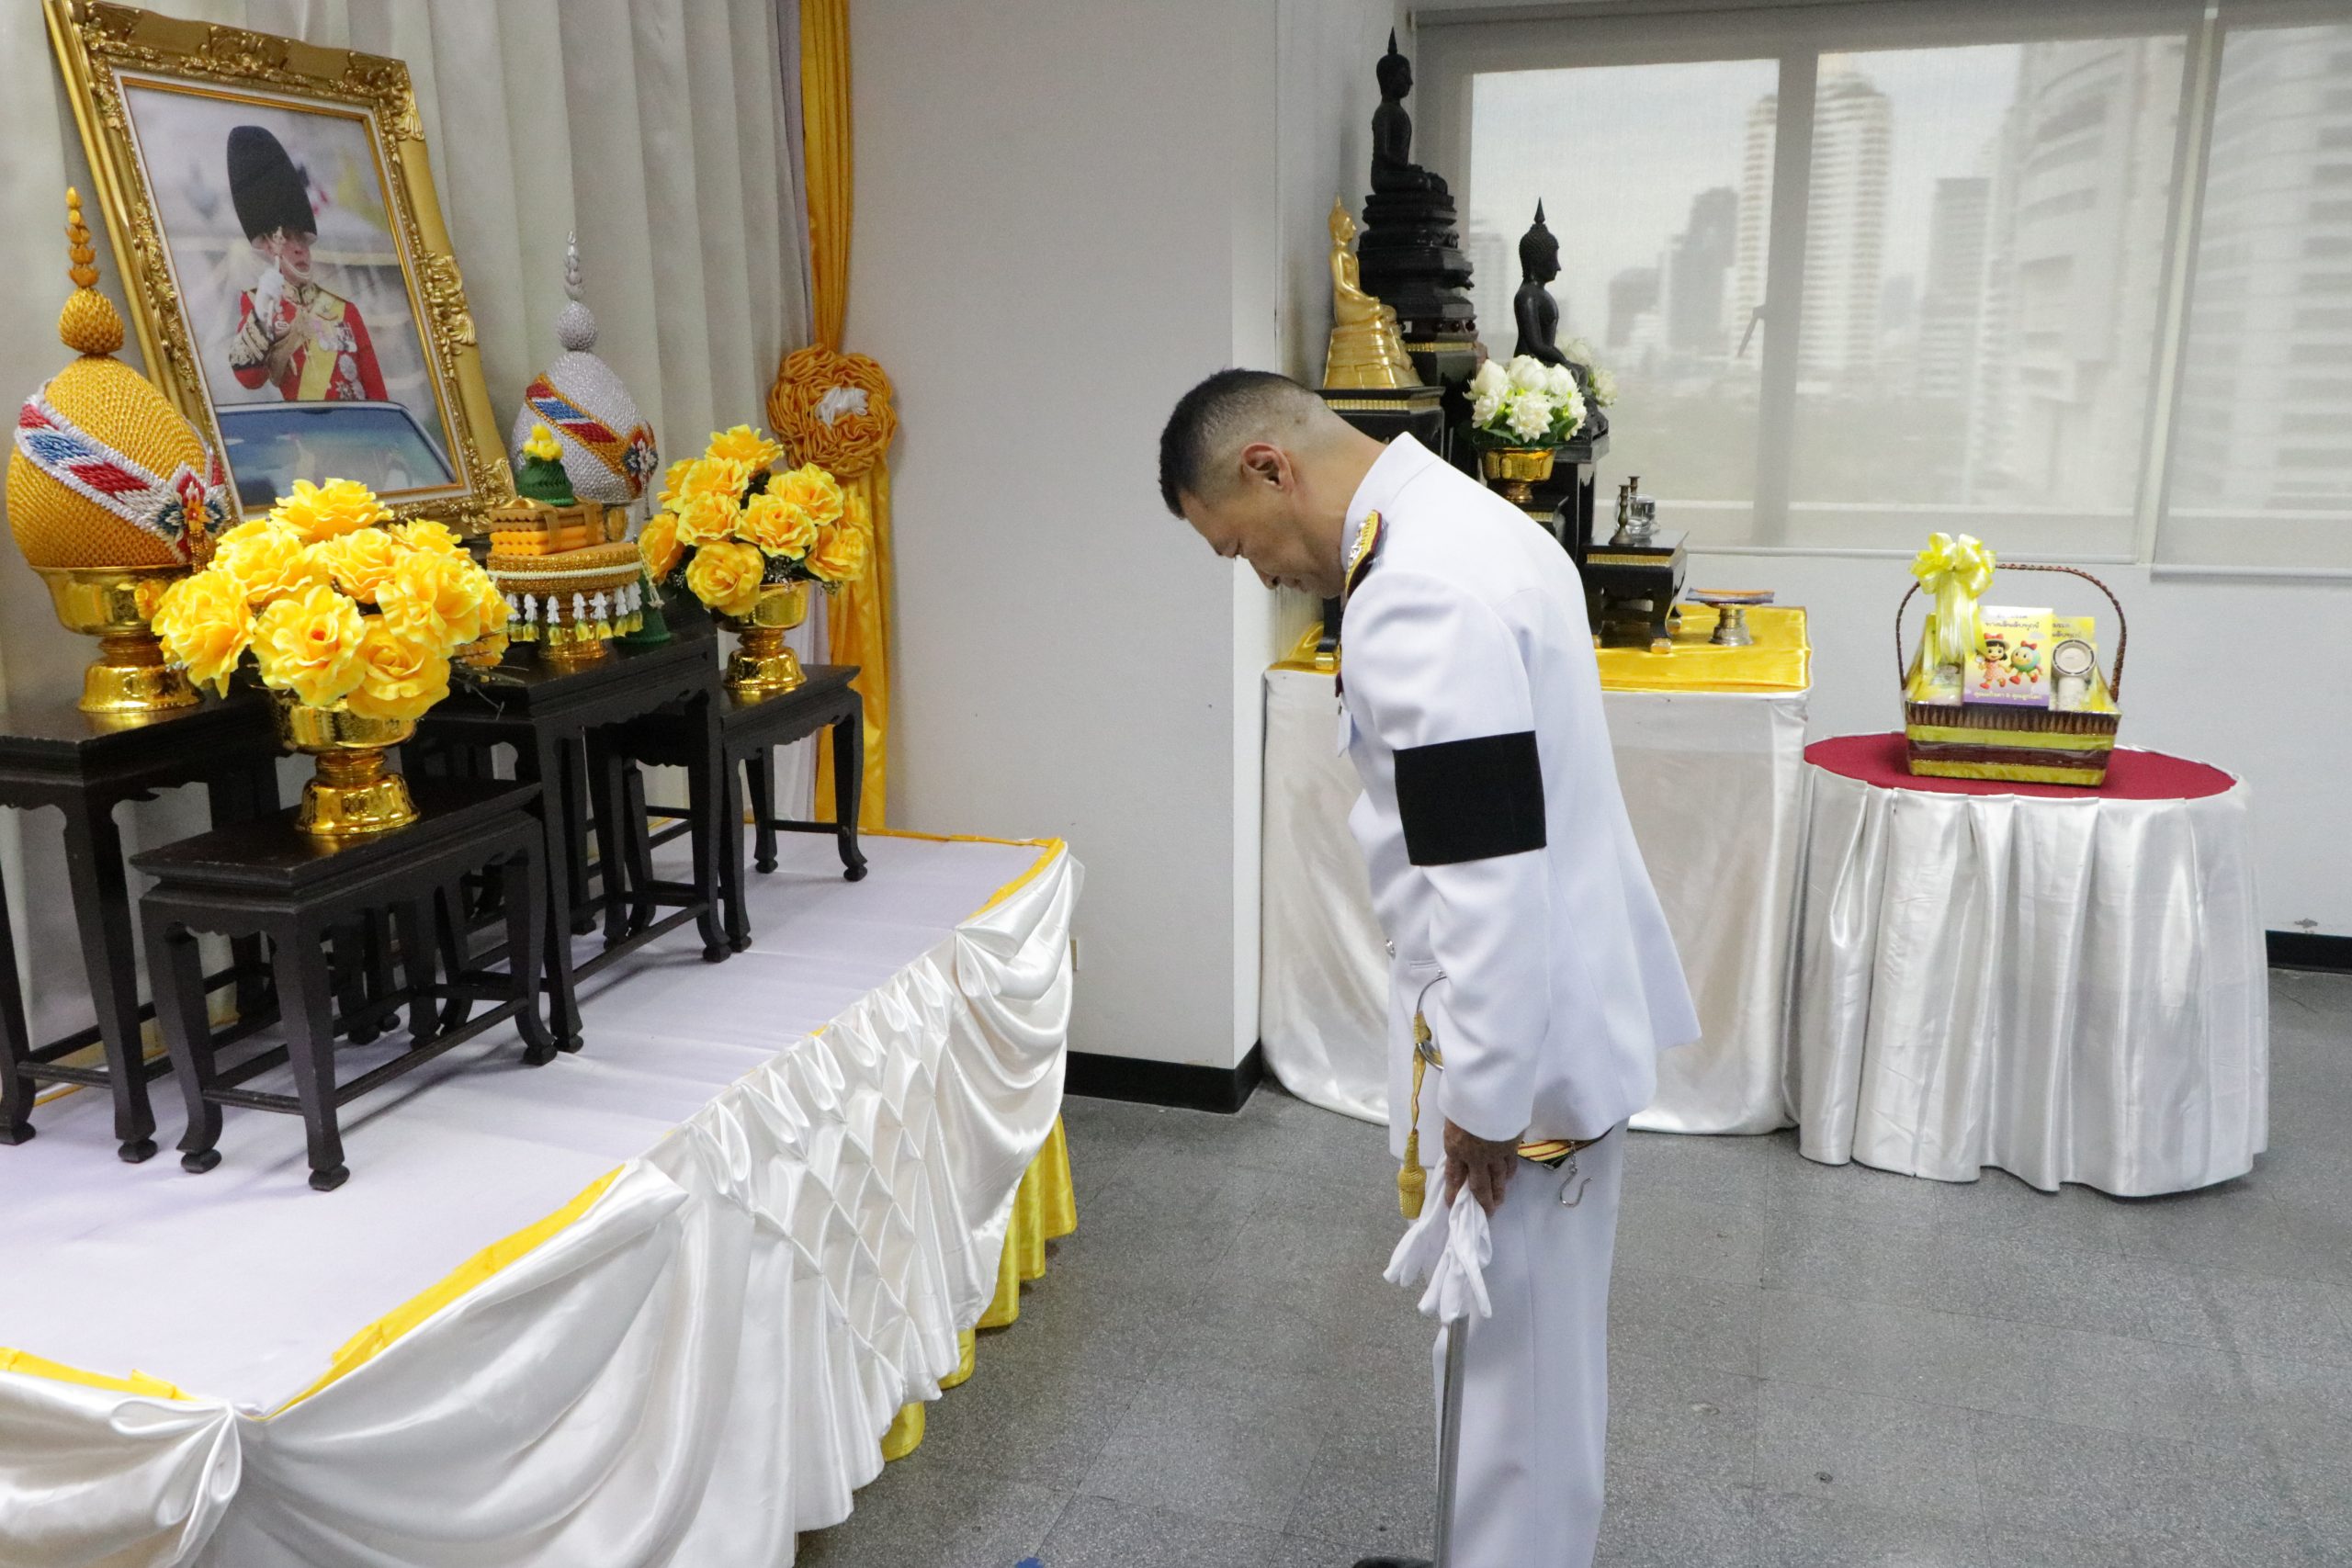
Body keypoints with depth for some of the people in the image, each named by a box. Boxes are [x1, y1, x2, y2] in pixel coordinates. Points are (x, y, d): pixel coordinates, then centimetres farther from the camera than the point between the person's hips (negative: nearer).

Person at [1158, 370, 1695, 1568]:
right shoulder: (1461, 520, 9)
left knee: (1514, 1356, 7)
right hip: (1565, 997, 10)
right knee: (1515, 1337, 24)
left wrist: (1483, 1098, -18)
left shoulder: (1417, 593, -25)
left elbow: (1487, 875, -27)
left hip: (1524, 1032, -10)